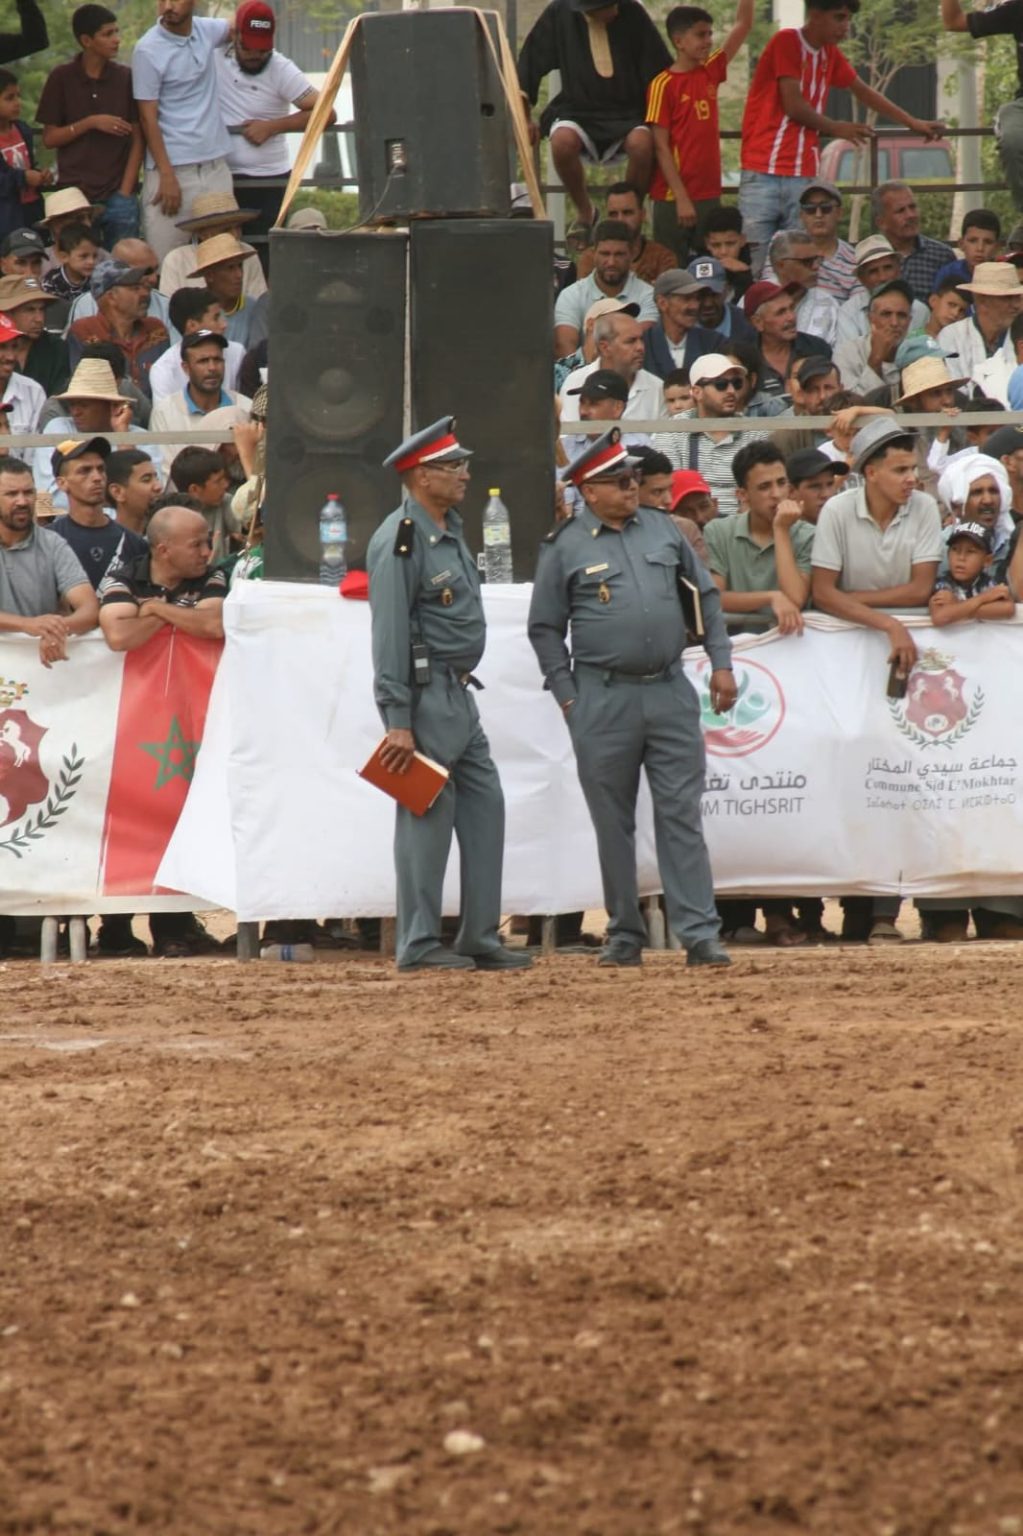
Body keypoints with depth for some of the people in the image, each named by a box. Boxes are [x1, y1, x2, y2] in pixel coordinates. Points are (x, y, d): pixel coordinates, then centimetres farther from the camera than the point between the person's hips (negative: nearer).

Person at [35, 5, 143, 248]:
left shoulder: (126, 78, 4)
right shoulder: (61, 78, 1)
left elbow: (137, 140, 5)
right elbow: (49, 138, 3)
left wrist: (125, 192, -4)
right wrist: (91, 123, -11)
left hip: (118, 196, 1)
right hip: (74, 195, -1)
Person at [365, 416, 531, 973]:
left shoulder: (450, 527, 14)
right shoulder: (400, 540, -16)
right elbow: (389, 634, -19)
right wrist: (398, 721, -22)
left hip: (460, 694, 10)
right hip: (424, 693, -10)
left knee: (484, 807, 9)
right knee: (427, 813, -5)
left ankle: (480, 938, 14)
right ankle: (419, 945, 0)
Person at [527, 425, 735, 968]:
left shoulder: (662, 529, 10)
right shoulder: (565, 548, 0)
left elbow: (706, 595, 15)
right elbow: (544, 629, 3)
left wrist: (721, 662, 8)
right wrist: (568, 697, -3)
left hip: (670, 693, 2)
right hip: (603, 701, -2)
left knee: (681, 816, -2)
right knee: (614, 823, 5)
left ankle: (699, 933, -4)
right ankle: (624, 935, 13)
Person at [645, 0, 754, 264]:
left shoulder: (710, 72, 8)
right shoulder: (663, 85, -8)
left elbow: (743, 25, 11)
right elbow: (661, 146, -10)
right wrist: (681, 198, -15)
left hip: (709, 195, 6)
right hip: (674, 198, -5)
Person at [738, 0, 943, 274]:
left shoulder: (830, 53, 15)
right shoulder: (786, 41, -8)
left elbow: (865, 93, 27)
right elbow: (794, 106, -11)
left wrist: (913, 123, 25)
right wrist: (837, 129, 4)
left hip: (803, 177, 6)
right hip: (763, 173, -6)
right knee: (754, 261, -9)